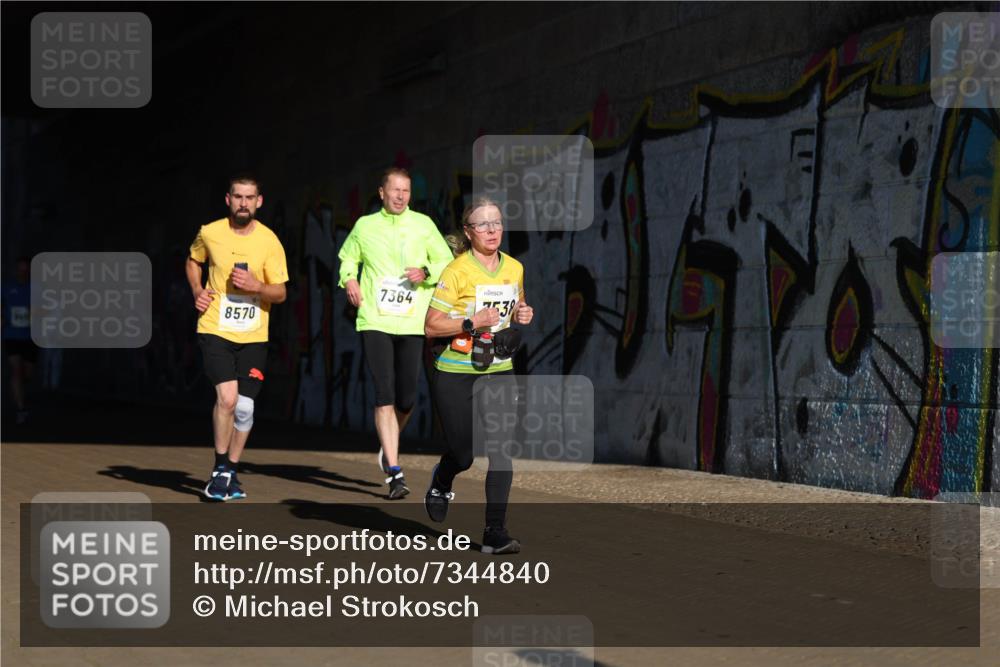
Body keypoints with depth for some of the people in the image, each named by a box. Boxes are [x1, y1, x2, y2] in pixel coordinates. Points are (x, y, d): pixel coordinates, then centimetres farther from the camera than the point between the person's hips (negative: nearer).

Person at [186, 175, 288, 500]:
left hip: (253, 336, 1)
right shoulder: (210, 233, -2)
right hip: (215, 330, -1)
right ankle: (219, 469, 0)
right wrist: (197, 291, 3)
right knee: (227, 397, -18)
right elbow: (193, 261, 20)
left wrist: (256, 286, -21)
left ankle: (231, 471, 23)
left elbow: (280, 293, -1)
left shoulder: (269, 241, -4)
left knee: (244, 407, 2)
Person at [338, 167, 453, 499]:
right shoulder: (365, 225, 8)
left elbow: (447, 263, 11)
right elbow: (347, 258, 23)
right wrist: (348, 279, 3)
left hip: (412, 323, 1)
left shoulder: (423, 225, 8)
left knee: (407, 399, 3)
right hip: (375, 322, -1)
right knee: (385, 395, -10)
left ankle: (388, 445, 34)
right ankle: (395, 472, -9)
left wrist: (426, 272, -8)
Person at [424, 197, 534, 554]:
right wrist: (472, 321, -24)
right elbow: (430, 326, -13)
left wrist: (521, 314, 1)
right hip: (456, 374, -4)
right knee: (463, 454, 2)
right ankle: (440, 484, 39)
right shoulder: (456, 271, -13)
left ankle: (495, 532, -4)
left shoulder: (515, 268, 5)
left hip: (499, 370, 4)